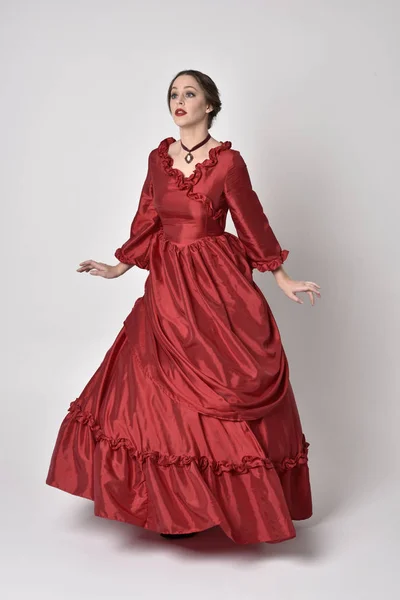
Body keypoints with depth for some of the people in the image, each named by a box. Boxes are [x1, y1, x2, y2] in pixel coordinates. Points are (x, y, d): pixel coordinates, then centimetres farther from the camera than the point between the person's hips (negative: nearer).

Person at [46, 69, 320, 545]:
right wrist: (118, 267, 19)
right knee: (164, 390, 7)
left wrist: (282, 279, -2)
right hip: (167, 284, 5)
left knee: (221, 388, -2)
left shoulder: (227, 161, -7)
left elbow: (252, 222, -3)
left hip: (216, 283, -5)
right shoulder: (159, 157, 7)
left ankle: (239, 500, 16)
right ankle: (178, 504, 22)